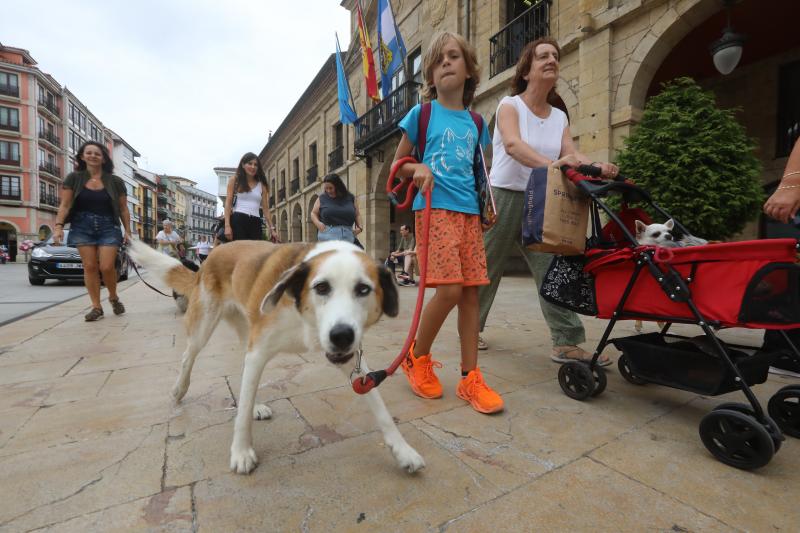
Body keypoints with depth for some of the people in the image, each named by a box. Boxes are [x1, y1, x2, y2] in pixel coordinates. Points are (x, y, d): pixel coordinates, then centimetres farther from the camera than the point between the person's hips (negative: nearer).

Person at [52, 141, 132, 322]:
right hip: (82, 226, 1)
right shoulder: (74, 178, 5)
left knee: (106, 266, -10)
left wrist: (128, 231, 0)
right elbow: (65, 205, 1)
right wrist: (58, 226, -12)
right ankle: (96, 307, 5)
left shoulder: (115, 181, 3)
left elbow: (123, 209, 6)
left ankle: (114, 297, 17)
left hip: (108, 226, -1)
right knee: (89, 266, -2)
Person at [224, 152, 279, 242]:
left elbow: (265, 208, 15)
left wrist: (271, 229, 9)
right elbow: (228, 203, 3)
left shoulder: (261, 184, 16)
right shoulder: (234, 180, 10)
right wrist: (227, 225, -9)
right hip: (238, 221, -2)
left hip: (255, 223, 3)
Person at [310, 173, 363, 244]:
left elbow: (357, 215, 20)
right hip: (328, 233, -2)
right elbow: (313, 213, 16)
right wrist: (318, 223, -4)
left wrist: (360, 227, 3)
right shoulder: (322, 198, 9)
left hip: (347, 234, 2)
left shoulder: (350, 198, 12)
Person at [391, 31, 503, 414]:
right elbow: (397, 164, 9)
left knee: (471, 292, 0)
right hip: (434, 208, -5)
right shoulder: (422, 113, 6)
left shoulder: (475, 123, 18)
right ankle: (417, 357, 10)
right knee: (449, 289, -16)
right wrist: (418, 169, -13)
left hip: (469, 211, 5)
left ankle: (470, 378, 11)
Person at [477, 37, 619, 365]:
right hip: (504, 197, -5)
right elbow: (512, 144, -23)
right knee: (487, 269, 3)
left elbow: (571, 155, 0)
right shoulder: (510, 105, -2)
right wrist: (550, 163, -39)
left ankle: (567, 343, -1)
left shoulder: (559, 117, 14)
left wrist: (597, 167, -22)